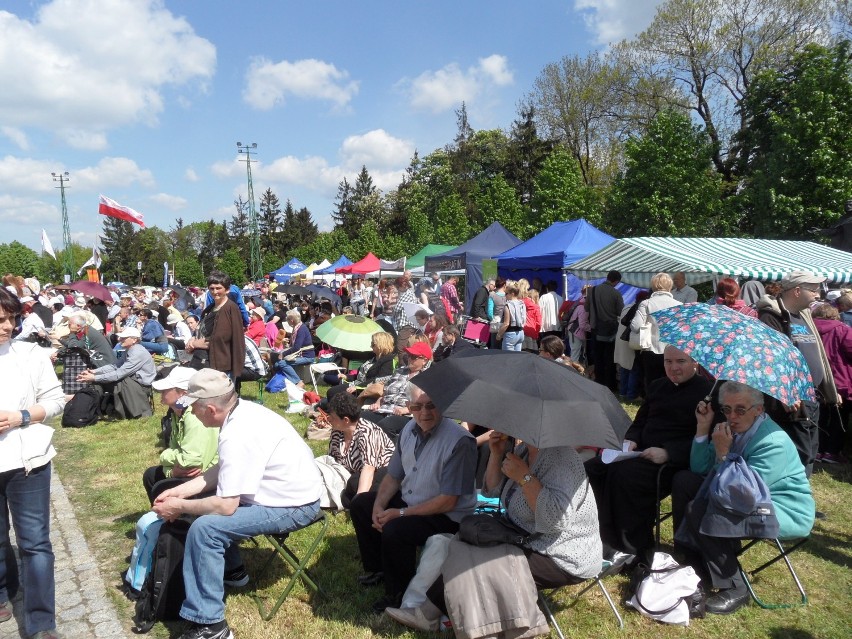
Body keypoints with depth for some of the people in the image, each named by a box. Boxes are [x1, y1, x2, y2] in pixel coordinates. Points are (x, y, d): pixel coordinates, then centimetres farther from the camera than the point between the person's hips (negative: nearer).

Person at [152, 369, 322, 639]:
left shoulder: (238, 436, -29)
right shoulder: (242, 411, -2)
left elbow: (226, 506, -26)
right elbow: (222, 470, 9)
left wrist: (179, 507, -11)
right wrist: (180, 491, 5)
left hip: (293, 506, -10)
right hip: (283, 490, 10)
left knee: (204, 528, -21)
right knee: (204, 502, 19)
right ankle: (232, 570, 34)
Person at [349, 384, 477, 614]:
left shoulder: (459, 441, -28)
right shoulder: (410, 429, -2)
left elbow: (448, 501, -26)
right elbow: (393, 476, 9)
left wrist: (400, 513, -22)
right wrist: (378, 506, -9)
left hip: (446, 516, -8)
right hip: (408, 499, 9)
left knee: (394, 530, -29)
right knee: (360, 504, 10)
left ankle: (397, 595, -2)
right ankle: (377, 569, 26)